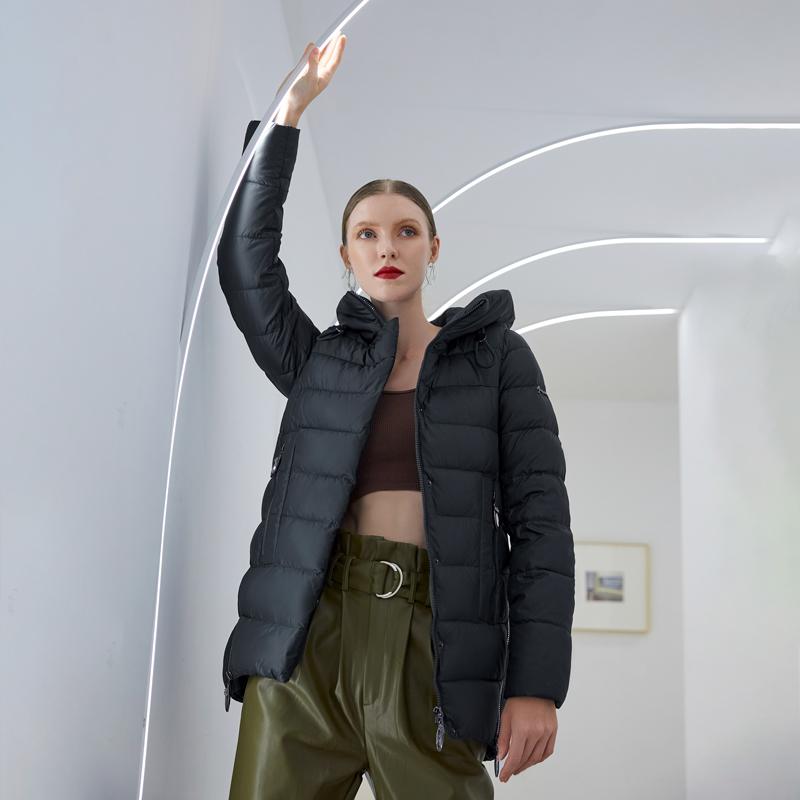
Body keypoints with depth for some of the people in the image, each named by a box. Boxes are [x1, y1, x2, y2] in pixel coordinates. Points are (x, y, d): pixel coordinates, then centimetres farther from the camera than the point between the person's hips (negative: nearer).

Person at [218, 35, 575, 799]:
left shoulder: (497, 356, 9)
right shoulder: (317, 360, 17)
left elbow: (538, 516, 3)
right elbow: (246, 257, 5)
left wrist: (537, 680, -7)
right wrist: (290, 109, 6)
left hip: (427, 649, -1)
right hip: (306, 638, 2)